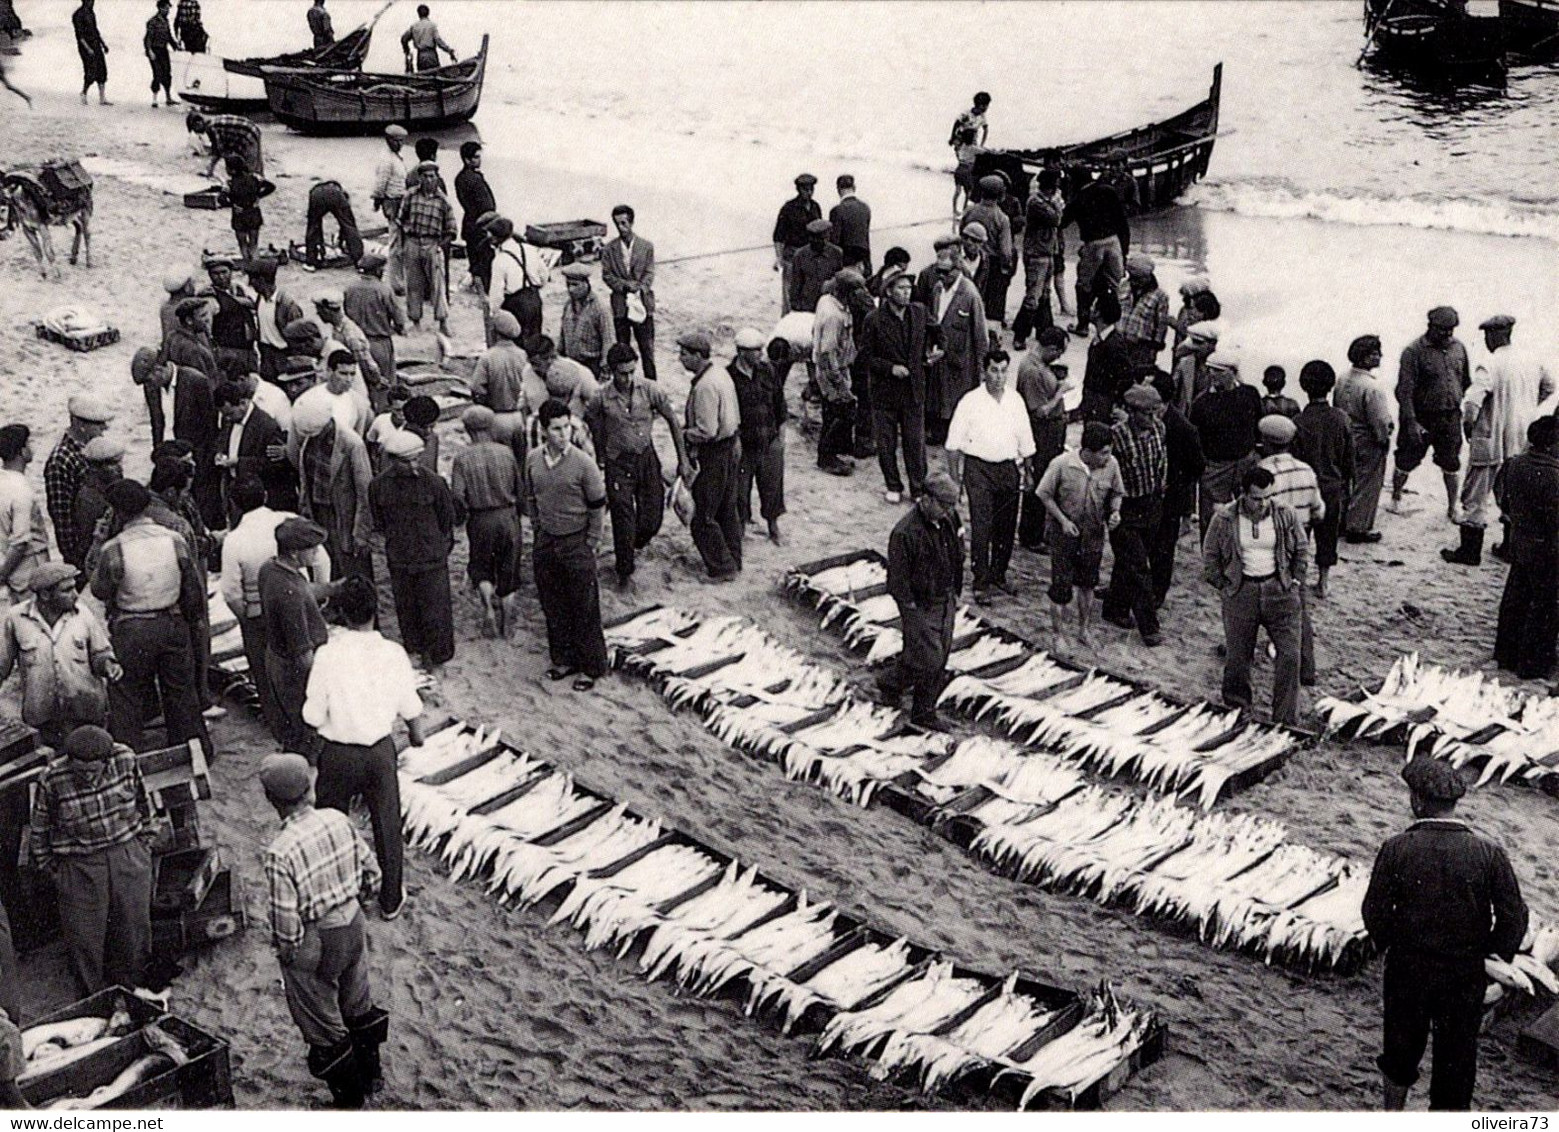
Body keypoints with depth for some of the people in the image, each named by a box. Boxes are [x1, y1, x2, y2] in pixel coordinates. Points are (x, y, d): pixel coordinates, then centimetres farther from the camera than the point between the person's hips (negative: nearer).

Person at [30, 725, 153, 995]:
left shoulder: (125, 759, -15)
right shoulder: (52, 779, -20)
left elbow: (142, 802, 5)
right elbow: (40, 830, -3)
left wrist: (143, 841, 12)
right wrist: (49, 867, 3)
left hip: (129, 855, 2)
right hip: (79, 865, -2)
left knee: (135, 926, 14)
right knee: (84, 936, 8)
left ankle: (129, 987, 39)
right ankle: (94, 999, 32)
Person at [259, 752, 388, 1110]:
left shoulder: (281, 851, -29)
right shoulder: (339, 821, -12)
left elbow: (284, 922, -25)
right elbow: (371, 874, 0)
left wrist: (286, 949, -5)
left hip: (312, 945, -6)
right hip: (353, 926, 6)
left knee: (324, 1027, 17)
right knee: (358, 1007, 28)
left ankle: (349, 1098, 32)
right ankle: (369, 1076, 48)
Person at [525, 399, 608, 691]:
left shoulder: (582, 463, -16)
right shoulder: (533, 460, -2)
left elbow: (598, 506, -8)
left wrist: (590, 544, -6)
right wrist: (537, 530, 10)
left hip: (576, 543, -5)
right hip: (546, 543, 5)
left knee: (584, 610, 3)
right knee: (553, 606, 14)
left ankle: (590, 667, 14)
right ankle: (563, 659, 28)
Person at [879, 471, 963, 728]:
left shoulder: (949, 519, -3)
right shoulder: (905, 532, -26)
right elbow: (898, 579, -20)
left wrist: (955, 594, 14)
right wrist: (912, 610, -16)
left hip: (945, 600, 7)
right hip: (920, 606, -7)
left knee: (940, 658, 12)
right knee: (927, 660, -3)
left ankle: (924, 712, 26)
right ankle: (890, 682, 26)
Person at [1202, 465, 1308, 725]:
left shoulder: (1285, 516, 0)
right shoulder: (1224, 518, -5)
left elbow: (1302, 549, 13)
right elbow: (1210, 556, 5)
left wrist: (1296, 581, 5)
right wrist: (1224, 586, 0)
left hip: (1279, 589, 1)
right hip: (1240, 591, -1)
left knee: (1289, 655, -6)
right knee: (1237, 657, 4)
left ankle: (1286, 720, 2)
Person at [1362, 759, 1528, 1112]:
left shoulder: (1396, 849, -18)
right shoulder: (1488, 853, -16)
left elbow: (1375, 911, -13)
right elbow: (1514, 916, -11)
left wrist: (1384, 943, 8)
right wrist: (1494, 951, 7)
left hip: (1407, 967, 0)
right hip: (1466, 974, 0)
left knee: (1402, 1043, 23)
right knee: (1457, 1052, 17)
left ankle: (1393, 1111, 41)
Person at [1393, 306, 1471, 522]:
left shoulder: (1458, 348, 4)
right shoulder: (1414, 351, -13)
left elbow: (1466, 383, 14)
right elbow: (1404, 390, -15)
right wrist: (1411, 423, -19)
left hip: (1451, 417, 4)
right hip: (1421, 417, -4)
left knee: (1452, 465, 6)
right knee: (1406, 462, 8)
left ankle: (1452, 508, 17)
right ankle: (1396, 497, 32)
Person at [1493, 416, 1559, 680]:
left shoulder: (1514, 464, -4)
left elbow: (1505, 504, 8)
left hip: (1518, 542, 7)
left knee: (1514, 599, 20)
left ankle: (1506, 654, 33)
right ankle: (1533, 665, 19)